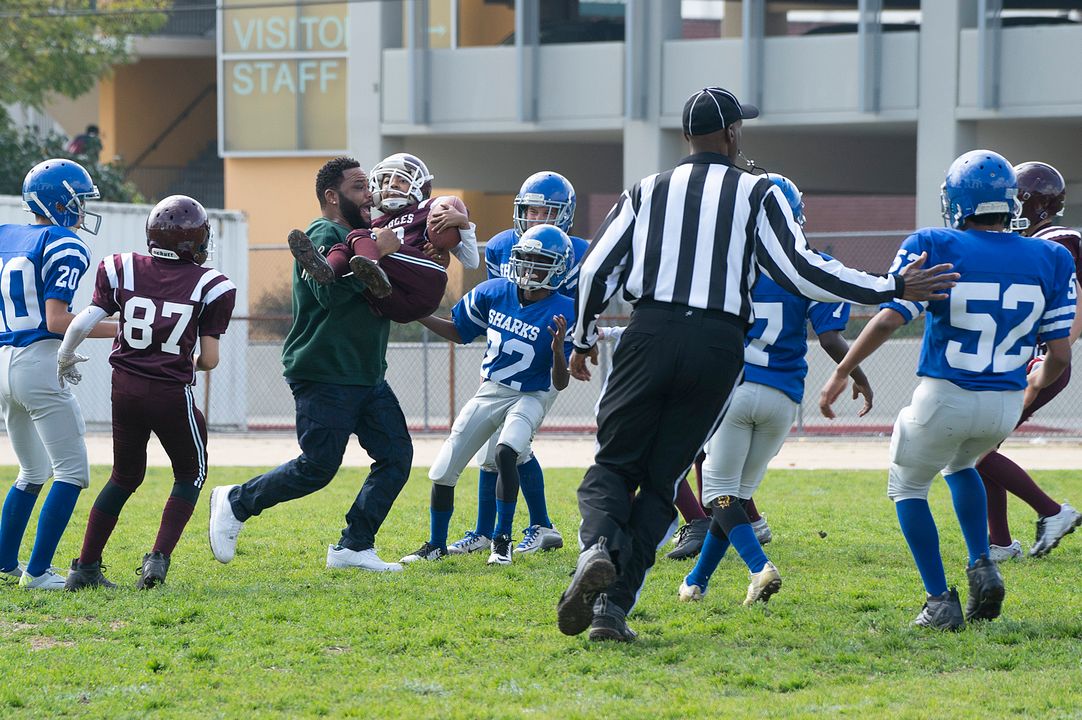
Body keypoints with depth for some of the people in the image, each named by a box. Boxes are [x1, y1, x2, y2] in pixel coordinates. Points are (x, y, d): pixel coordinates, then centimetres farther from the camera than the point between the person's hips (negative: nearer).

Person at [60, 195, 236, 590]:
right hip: (172, 394, -3)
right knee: (190, 474, 18)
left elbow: (83, 322, -3)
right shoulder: (209, 285, -5)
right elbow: (209, 359, -4)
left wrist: (65, 358, 16)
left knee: (125, 477, 20)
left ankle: (86, 566, 17)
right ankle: (158, 557, 0)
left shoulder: (123, 270, 1)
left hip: (125, 388, 3)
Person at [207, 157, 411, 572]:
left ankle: (353, 546, 7)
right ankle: (236, 503, 11)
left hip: (367, 376, 9)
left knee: (396, 457, 2)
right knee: (318, 468, -8)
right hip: (325, 377, -9)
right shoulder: (324, 235, -12)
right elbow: (331, 292, -28)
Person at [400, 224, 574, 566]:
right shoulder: (494, 293, -6)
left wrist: (558, 351, -36)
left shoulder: (563, 314, -19)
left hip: (530, 396, -5)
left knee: (506, 453, -32)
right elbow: (459, 331, 11)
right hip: (489, 392, 5)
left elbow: (560, 383, -17)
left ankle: (502, 541, -15)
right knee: (443, 470, 2)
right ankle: (436, 544, 25)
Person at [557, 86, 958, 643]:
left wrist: (584, 340, 26)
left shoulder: (649, 191, 14)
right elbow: (799, 270, -2)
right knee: (659, 481, 9)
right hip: (717, 345, 0)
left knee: (614, 465, 10)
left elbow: (597, 270, 9)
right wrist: (893, 289, 3)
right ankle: (613, 603, -5)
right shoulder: (757, 195, 8)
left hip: (651, 332, 0)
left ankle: (600, 546, -24)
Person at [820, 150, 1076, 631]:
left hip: (944, 397, -4)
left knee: (908, 487, 21)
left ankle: (940, 602, 11)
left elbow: (888, 320, -17)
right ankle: (982, 567, 16)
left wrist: (841, 373, -5)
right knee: (960, 465, 35)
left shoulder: (934, 249, -10)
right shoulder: (1050, 261, 0)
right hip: (1005, 405, 4)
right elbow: (1059, 356, 1)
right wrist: (1035, 386, 23)